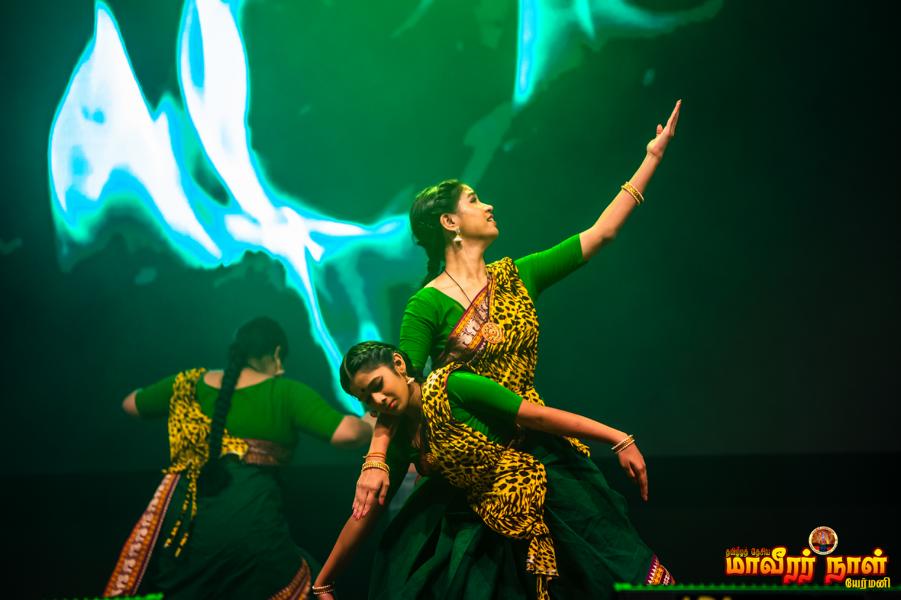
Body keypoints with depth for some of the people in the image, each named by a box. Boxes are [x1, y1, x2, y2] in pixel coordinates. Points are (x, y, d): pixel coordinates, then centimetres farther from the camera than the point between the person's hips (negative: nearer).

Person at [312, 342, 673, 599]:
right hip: (494, 523, 7)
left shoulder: (451, 388, -17)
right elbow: (364, 515, 9)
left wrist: (618, 440, -19)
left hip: (549, 484, -6)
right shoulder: (401, 442, 2)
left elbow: (537, 415, -18)